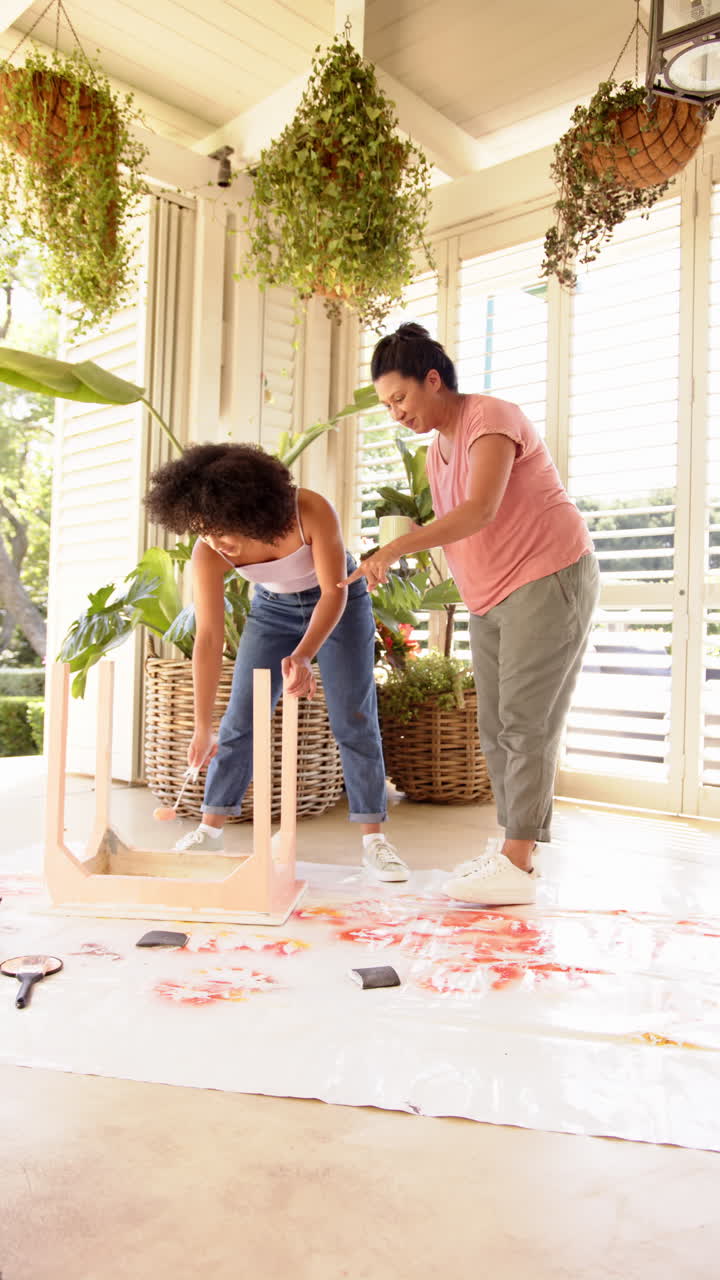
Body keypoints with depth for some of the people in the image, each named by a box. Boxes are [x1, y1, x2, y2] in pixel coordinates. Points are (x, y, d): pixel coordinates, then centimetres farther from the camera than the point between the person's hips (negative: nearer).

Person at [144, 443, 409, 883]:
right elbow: (209, 638, -26)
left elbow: (334, 593, -32)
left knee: (354, 720, -8)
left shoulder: (311, 511, -35)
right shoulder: (208, 553, -26)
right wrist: (203, 727, -27)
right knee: (240, 718, -2)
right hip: (274, 608, 3)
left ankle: (374, 838, -1)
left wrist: (302, 656, -49)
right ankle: (211, 828, 10)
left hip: (339, 601, -2)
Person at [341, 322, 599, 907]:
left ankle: (517, 866, -5)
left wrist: (394, 548, -34)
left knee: (526, 723, -10)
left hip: (548, 580, -9)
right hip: (490, 600, 9)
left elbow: (478, 511, -29)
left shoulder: (491, 419, -13)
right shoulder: (437, 449, 15)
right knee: (496, 727, 7)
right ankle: (512, 846, 15)